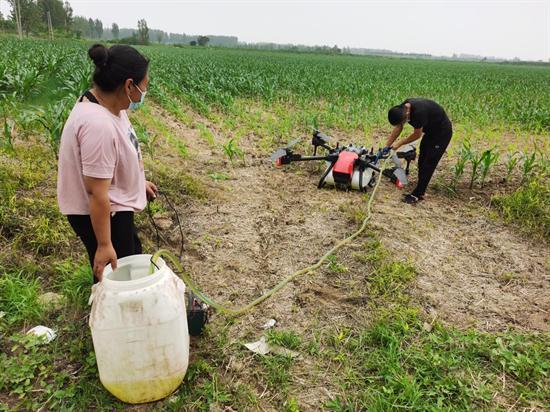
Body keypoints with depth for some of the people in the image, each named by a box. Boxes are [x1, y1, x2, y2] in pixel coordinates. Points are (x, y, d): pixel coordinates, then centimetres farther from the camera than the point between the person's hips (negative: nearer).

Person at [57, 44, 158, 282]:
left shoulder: (109, 104, -3)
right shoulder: (99, 125, -33)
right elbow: (96, 193, -30)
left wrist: (139, 181, 22)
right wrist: (104, 244, -25)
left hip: (114, 207, 10)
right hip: (97, 213, -10)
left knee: (133, 259, 27)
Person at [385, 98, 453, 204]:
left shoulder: (418, 112, -37)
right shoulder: (401, 109, -13)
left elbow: (417, 135, -24)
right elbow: (398, 128, 1)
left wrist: (399, 144, -14)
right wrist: (387, 146, 1)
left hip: (442, 132, -9)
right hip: (431, 131, 9)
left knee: (428, 163, -10)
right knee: (422, 161, 9)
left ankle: (417, 194, -6)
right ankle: (421, 192, 17)